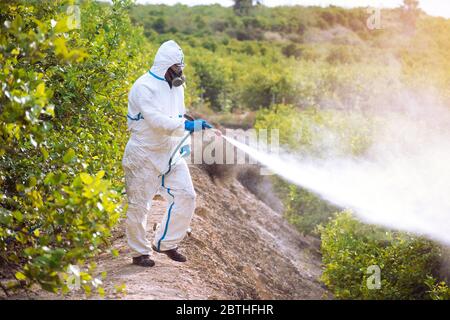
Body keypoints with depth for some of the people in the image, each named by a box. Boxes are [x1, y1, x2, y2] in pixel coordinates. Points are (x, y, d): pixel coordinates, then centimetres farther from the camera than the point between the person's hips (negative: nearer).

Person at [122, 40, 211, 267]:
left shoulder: (176, 86, 10)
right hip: (144, 154, -7)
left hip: (170, 152, 7)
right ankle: (140, 252, 17)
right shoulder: (144, 87, -17)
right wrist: (187, 126, -32)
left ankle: (165, 243, 13)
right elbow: (156, 120, -29)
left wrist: (183, 142, 4)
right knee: (139, 204, 2)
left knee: (185, 195, 0)